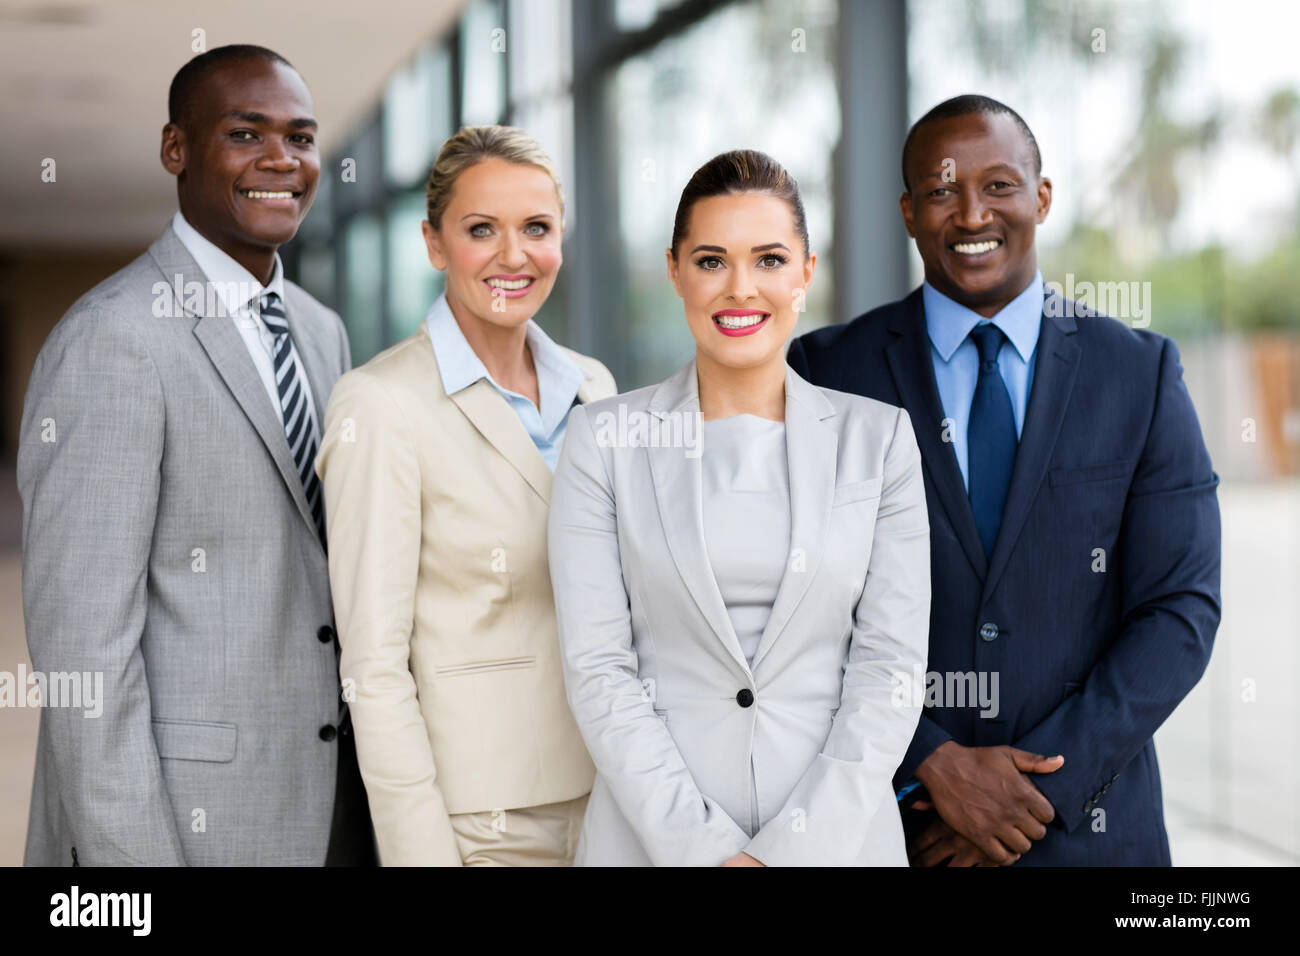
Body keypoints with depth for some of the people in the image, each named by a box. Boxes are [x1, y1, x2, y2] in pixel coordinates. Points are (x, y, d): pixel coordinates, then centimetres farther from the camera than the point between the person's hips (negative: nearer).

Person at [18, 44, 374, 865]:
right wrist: (127, 851, -19)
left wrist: (381, 795, 12)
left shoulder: (323, 332, 11)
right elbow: (83, 639, -17)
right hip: (185, 820, -7)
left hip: (334, 810, 7)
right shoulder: (114, 338, -13)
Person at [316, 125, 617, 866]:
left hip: (606, 798, 6)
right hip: (481, 821, -5)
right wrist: (422, 850, -16)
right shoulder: (381, 408, -12)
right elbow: (374, 663, -13)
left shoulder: (593, 387, 6)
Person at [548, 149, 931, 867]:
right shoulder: (606, 440, 0)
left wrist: (793, 848, -12)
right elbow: (598, 667, -5)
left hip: (839, 831, 1)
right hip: (654, 832, -1)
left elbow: (891, 661, -3)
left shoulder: (879, 438, 2)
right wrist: (702, 845, -14)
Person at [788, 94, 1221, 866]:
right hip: (888, 819, 0)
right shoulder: (828, 371, -1)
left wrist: (1043, 789, -12)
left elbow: (1181, 612, -4)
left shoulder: (1141, 373, 1)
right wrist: (934, 764, -15)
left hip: (1085, 824, 1)